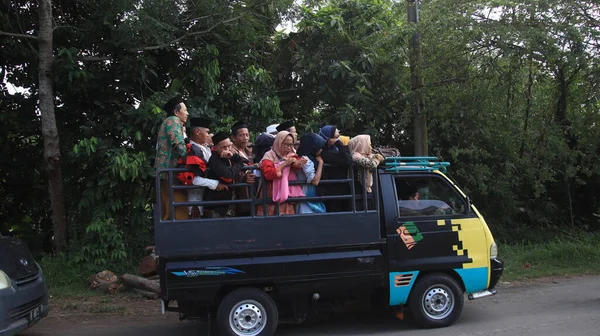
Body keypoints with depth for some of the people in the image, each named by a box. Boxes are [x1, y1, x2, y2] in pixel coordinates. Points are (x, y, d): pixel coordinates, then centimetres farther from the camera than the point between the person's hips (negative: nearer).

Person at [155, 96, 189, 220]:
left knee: (168, 211, 8)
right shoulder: (173, 120, -4)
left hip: (167, 172, 10)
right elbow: (179, 145, -16)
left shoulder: (169, 122, 27)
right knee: (179, 211, -13)